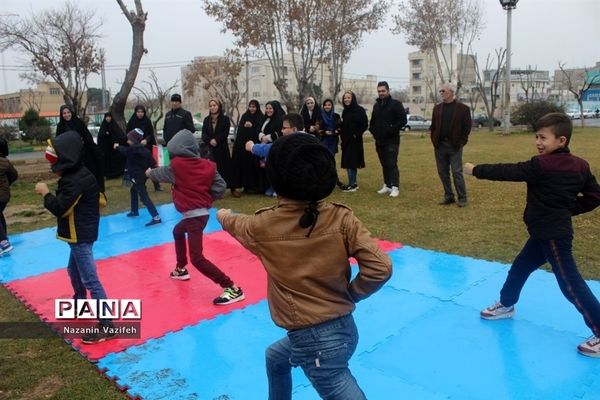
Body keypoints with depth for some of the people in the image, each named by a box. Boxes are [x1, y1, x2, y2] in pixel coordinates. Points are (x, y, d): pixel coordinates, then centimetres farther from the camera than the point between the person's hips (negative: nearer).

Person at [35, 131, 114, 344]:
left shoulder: (76, 181, -23)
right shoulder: (78, 174, 9)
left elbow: (59, 208, -23)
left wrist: (45, 193, -11)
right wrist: (52, 194, 0)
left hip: (81, 236, -11)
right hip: (80, 233, 11)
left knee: (90, 280, -10)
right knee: (74, 270, 29)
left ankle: (107, 325, -7)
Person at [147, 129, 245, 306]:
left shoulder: (177, 165, -10)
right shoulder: (207, 165, 0)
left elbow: (161, 173, 9)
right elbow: (220, 187, -4)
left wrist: (149, 172, 32)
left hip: (193, 215, -9)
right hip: (201, 212, 9)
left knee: (197, 258, -10)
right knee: (178, 232, 34)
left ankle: (232, 288, -15)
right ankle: (181, 269, 48)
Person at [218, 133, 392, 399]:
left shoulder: (263, 225, -13)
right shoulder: (341, 217, -11)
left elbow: (234, 224, 11)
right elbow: (380, 267, -17)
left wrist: (223, 215, 35)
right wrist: (350, 294, 2)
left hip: (313, 340, -5)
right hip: (345, 328, 5)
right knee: (275, 357, 31)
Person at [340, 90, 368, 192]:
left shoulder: (359, 110, -8)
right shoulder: (345, 111, 12)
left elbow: (365, 124, -12)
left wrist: (356, 134, -16)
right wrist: (341, 133, 5)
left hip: (354, 140, -7)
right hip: (346, 140, 7)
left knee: (351, 162, -8)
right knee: (347, 161, 10)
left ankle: (352, 185, -1)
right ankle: (354, 183, 19)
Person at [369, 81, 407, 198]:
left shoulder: (396, 104, -4)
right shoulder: (376, 105, 16)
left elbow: (403, 120, -12)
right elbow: (372, 121, 26)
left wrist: (391, 130, -17)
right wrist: (373, 130, 8)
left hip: (392, 140, -6)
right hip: (379, 141, 6)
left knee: (392, 164, -12)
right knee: (384, 164, 11)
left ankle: (395, 187, -13)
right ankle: (387, 185, 18)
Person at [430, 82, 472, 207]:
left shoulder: (463, 108, -2)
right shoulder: (437, 108, 11)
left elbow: (467, 127, -2)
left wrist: (461, 142, -8)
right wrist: (434, 140, 3)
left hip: (454, 146, -5)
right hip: (440, 145, 5)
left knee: (457, 172, -5)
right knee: (442, 172, 7)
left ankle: (462, 198, 5)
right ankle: (448, 196, 18)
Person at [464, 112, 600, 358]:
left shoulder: (541, 165, -21)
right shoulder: (580, 166, 3)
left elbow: (507, 172, -15)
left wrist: (475, 170, -4)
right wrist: (568, 208, 12)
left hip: (553, 235, -10)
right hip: (546, 232, 10)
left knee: (570, 284, -3)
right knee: (520, 267, 22)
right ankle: (506, 305, 40)